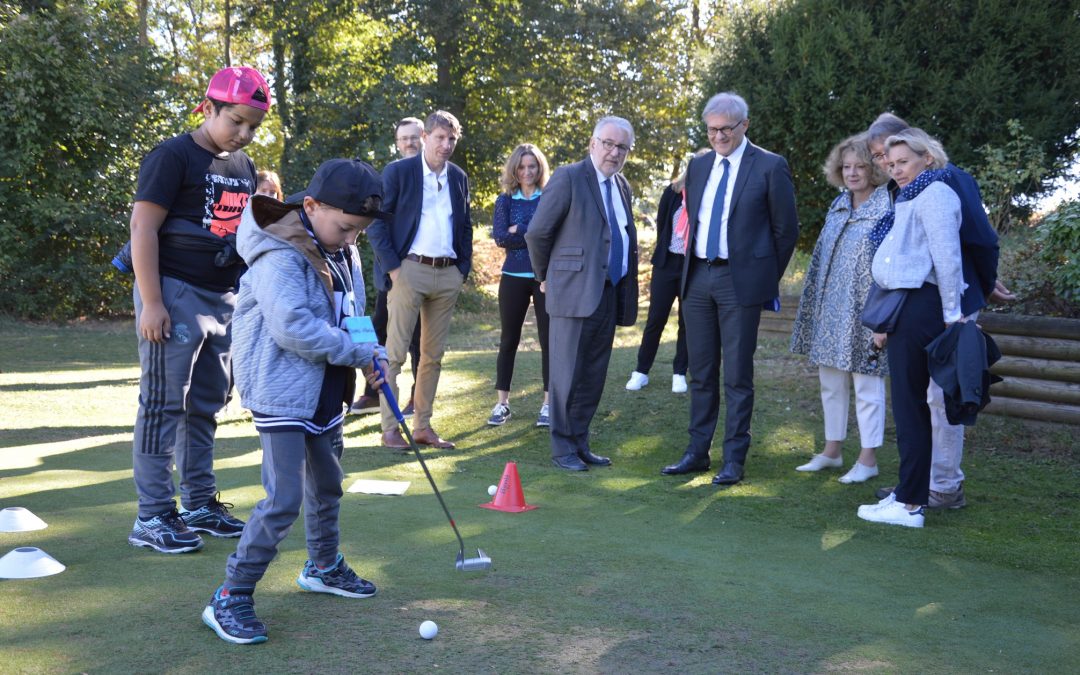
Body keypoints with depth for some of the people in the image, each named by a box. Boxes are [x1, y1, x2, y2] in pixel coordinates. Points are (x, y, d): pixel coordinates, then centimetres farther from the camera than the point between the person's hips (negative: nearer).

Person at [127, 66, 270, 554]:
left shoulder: (244, 166, 14)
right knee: (164, 403, -4)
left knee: (207, 404, 13)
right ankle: (152, 517, 2)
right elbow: (143, 227, -14)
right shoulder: (173, 157, -9)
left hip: (225, 298, 8)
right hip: (176, 294, -8)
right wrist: (151, 303, -19)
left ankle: (199, 504, 24)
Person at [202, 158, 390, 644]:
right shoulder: (280, 257, -22)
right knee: (283, 500, -12)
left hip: (325, 394, 9)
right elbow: (294, 329, -31)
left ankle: (323, 567, 44)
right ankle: (230, 599, -1)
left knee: (327, 486, 23)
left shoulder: (343, 252, 6)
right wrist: (358, 354, -21)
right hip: (282, 395, -9)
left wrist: (366, 357, 1)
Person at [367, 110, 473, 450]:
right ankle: (390, 429, 1)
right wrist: (392, 268, -11)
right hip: (410, 270, -5)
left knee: (433, 355, 9)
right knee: (395, 353, -4)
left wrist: (464, 268, 9)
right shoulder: (397, 172, -3)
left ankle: (423, 427, 15)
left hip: (448, 275, 6)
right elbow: (376, 222, -6)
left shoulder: (459, 178, 13)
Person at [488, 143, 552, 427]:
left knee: (549, 339, 0)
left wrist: (519, 230, -12)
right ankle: (502, 403, 14)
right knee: (508, 340, 6)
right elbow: (500, 237, -7)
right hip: (514, 277, 1)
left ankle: (548, 404, 7)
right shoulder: (505, 200, 6)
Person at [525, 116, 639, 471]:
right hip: (575, 292, -7)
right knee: (568, 374, -1)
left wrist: (629, 287, 17)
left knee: (594, 375, 11)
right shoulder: (568, 178, -8)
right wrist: (546, 276, 3)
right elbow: (537, 233, -7)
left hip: (609, 294, 7)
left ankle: (580, 443, 20)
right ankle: (562, 448, 8)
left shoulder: (622, 186, 16)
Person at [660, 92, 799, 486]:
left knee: (737, 376, -1)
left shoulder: (769, 167, -4)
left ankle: (734, 459, 6)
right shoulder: (698, 166, 12)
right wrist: (692, 266, 15)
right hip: (698, 277, 5)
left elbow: (786, 228, 0)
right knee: (701, 373, 10)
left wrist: (768, 277, 4)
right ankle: (697, 452, 18)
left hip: (740, 280, -5)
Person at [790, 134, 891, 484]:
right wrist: (813, 306, 16)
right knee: (831, 382, 13)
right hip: (831, 309, 7)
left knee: (867, 385, 0)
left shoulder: (887, 208, -9)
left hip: (864, 311, -7)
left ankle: (868, 458, 10)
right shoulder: (838, 206, 12)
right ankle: (832, 451, 25)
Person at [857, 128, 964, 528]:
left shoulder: (935, 195, -9)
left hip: (920, 308, -10)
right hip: (903, 310, 10)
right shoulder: (909, 199, 22)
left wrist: (952, 315, -16)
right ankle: (910, 492, 20)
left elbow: (947, 258, -16)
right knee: (908, 405, 13)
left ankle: (910, 505, -4)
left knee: (909, 407, -8)